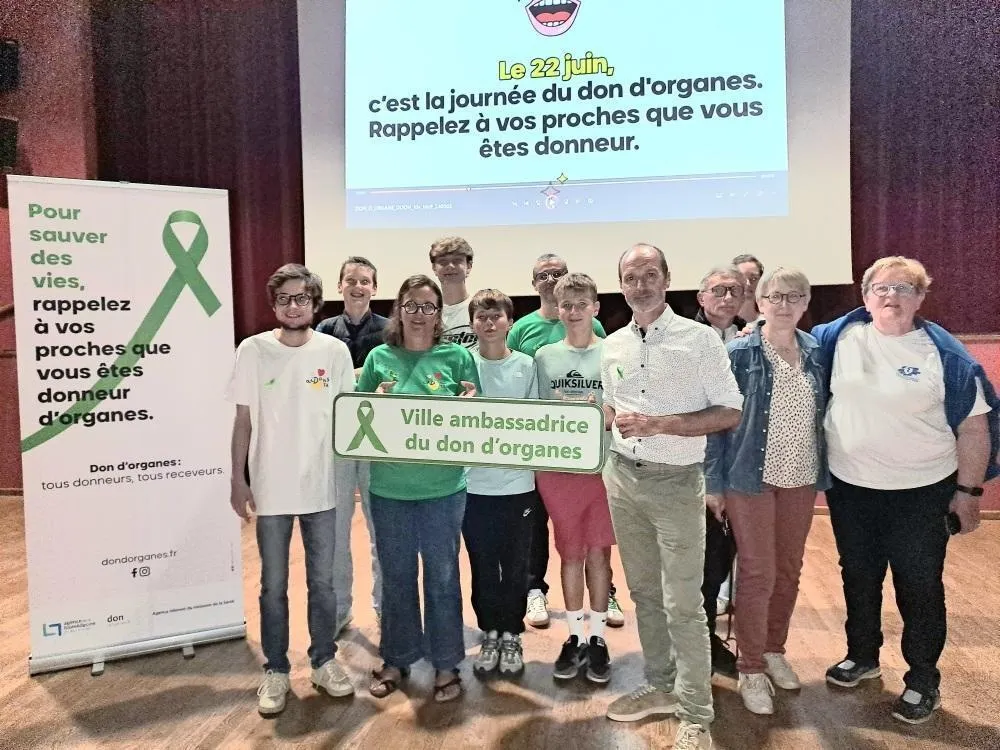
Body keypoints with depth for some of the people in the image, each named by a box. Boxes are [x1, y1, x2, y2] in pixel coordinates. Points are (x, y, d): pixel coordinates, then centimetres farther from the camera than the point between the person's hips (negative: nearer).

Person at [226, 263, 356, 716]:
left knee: (322, 581, 13)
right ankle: (276, 671, 27)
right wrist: (238, 480, -1)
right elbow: (243, 421, 0)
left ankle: (324, 661, 31)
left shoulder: (334, 351, -2)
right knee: (273, 586, 11)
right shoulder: (253, 350, -4)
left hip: (321, 487, 1)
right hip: (271, 489, -1)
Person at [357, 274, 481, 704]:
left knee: (442, 577, 10)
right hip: (389, 487, 2)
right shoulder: (379, 358, 3)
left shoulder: (457, 357, 0)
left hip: (442, 487, -1)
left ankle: (446, 664, 26)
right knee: (396, 577, 14)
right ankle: (397, 659, 33)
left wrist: (469, 404, -17)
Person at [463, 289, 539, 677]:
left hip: (517, 482, 0)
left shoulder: (526, 365, 1)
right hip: (474, 483, 0)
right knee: (482, 566, 11)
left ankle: (511, 636, 27)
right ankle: (490, 635, 28)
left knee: (515, 566, 10)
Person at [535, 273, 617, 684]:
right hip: (557, 467, 2)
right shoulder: (545, 356, 4)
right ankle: (575, 636, 24)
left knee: (598, 551, 7)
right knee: (570, 552, 11)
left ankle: (597, 637, 22)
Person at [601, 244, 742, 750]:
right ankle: (660, 686, 34)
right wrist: (615, 420, -6)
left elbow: (730, 413, -10)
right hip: (623, 478, 5)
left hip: (676, 482, -5)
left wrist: (660, 424, -20)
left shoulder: (700, 339, -9)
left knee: (682, 603, -1)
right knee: (644, 591, 16)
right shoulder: (612, 345, 7)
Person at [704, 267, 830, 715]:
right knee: (757, 573, 0)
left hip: (802, 478, 5)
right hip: (751, 477, -4)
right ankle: (750, 669, 15)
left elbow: (824, 414, 11)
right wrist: (713, 481, -9)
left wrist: (825, 471, 7)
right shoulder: (739, 354, -8)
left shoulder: (816, 352, 5)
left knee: (789, 570, 14)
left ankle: (774, 650, 33)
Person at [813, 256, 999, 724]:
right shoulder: (839, 337, -4)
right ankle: (863, 655, 40)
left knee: (919, 586, 9)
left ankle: (924, 679, 29)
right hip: (849, 486, 3)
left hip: (921, 491, -3)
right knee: (858, 577, 18)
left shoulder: (944, 354, -11)